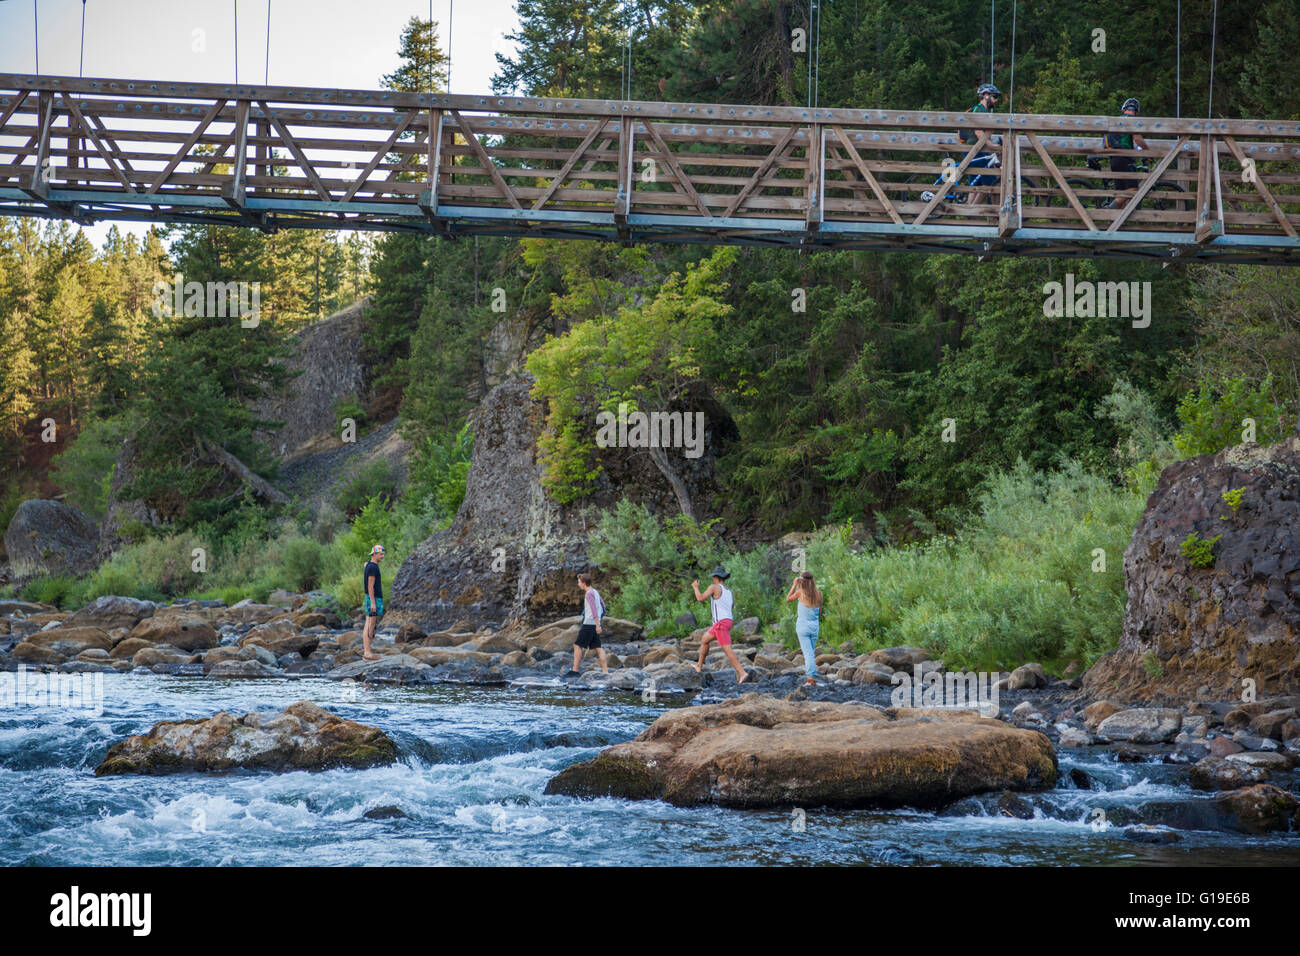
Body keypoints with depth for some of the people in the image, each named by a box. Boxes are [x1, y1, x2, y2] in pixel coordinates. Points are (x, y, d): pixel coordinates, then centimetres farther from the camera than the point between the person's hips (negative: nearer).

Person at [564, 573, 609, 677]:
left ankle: (575, 670, -9)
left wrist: (597, 625, -24)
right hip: (594, 624, 9)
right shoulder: (595, 592, 16)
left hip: (588, 624, -9)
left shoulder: (589, 593, -12)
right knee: (598, 647, 6)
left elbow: (594, 610, -20)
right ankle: (605, 671, 2)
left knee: (578, 645, -7)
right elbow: (602, 606, 25)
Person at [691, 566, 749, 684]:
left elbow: (700, 598, -15)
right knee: (704, 640, 25)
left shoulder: (714, 587, -9)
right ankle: (699, 666, 34)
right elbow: (732, 605, 30)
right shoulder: (728, 590, 15)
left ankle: (742, 672, -24)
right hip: (727, 622, 9)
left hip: (720, 623, -9)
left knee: (727, 649, -14)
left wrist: (695, 587, 4)